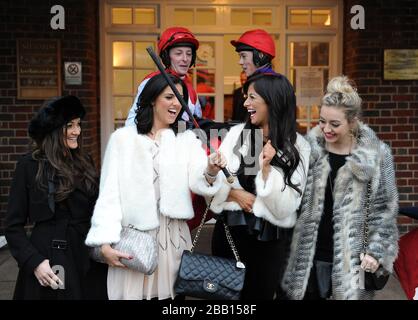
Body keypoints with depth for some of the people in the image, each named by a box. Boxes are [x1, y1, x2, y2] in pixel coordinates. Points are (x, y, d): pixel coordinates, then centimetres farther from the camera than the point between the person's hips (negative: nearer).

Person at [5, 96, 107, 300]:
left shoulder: (85, 163, 7)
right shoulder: (29, 166, -5)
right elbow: (14, 225, -4)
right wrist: (34, 261, -14)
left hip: (88, 261, 4)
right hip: (49, 262, -4)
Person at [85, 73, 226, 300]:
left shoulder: (186, 139, 7)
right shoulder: (123, 138, 2)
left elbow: (197, 182, -8)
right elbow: (109, 192, -2)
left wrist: (211, 172, -31)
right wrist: (105, 242, -12)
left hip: (173, 237, 2)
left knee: (170, 294, 8)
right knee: (133, 292, 4)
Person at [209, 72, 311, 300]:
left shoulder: (298, 147, -6)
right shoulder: (237, 133, 0)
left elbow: (284, 208, -11)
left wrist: (266, 168, -19)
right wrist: (236, 194, -15)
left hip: (271, 238, -2)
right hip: (230, 229, 2)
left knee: (259, 294, 11)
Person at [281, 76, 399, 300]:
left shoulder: (377, 155, -6)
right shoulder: (308, 147, -2)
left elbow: (384, 209, -1)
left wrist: (377, 252, -5)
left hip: (351, 258, -2)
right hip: (308, 255, 2)